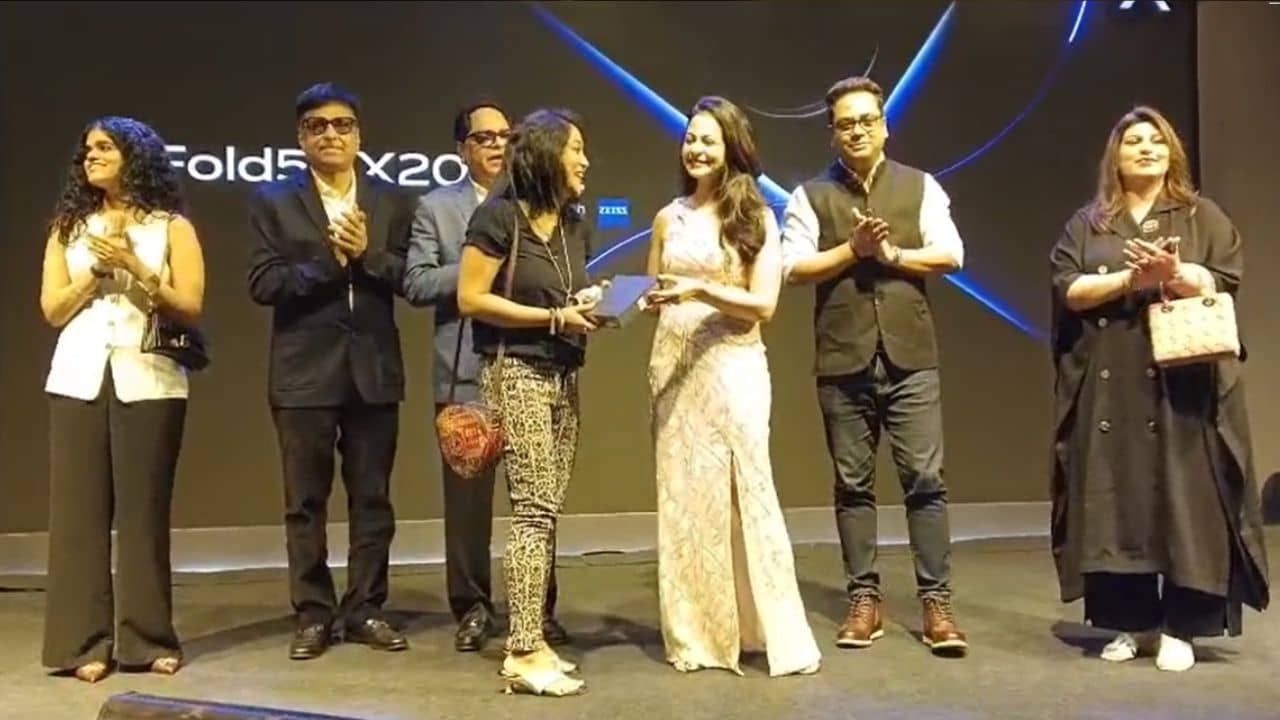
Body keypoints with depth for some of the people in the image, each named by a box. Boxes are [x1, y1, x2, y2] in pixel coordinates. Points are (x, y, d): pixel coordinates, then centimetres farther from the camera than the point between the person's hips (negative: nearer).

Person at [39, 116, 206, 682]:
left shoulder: (171, 227, 6)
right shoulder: (69, 228, 14)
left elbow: (190, 309, -2)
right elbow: (53, 309, 8)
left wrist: (132, 266, -11)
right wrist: (97, 267, -4)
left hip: (148, 380, -2)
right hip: (79, 379, 3)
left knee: (144, 509, 0)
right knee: (80, 508, -1)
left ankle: (148, 638, 8)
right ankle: (85, 642, 5)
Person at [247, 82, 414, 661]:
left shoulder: (391, 201, 9)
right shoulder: (273, 201, 3)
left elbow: (411, 278, 2)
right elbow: (263, 283, -6)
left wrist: (367, 254, -14)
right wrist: (329, 262, -15)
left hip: (373, 369, 2)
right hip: (305, 371, -1)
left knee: (372, 497, 8)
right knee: (305, 501, 6)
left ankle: (365, 609, 19)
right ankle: (313, 614, 17)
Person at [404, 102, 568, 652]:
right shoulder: (436, 207, 5)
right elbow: (415, 283, -4)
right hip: (467, 373, -1)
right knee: (467, 496, 6)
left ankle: (539, 607, 19)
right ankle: (472, 608, 19)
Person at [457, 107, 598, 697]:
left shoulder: (575, 226, 12)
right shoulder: (498, 216, -9)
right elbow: (470, 299, -12)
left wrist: (591, 309, 0)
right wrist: (554, 317, -15)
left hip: (563, 377, 8)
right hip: (516, 373, -7)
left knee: (546, 510, 8)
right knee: (533, 508, -10)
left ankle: (527, 639, 16)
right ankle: (525, 654, -4)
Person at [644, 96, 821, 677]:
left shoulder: (756, 218, 0)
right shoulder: (669, 218, 9)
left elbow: (763, 304, -7)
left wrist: (700, 289, -18)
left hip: (732, 367, -3)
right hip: (673, 366, 4)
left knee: (745, 491, -4)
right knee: (682, 495, 5)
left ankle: (775, 633, 6)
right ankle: (695, 633, 16)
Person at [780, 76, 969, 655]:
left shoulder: (920, 186, 9)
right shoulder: (811, 195, 6)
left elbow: (951, 255, 1)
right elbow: (793, 267, -3)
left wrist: (892, 254, -9)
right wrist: (853, 250, -11)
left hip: (911, 356, 0)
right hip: (842, 359, 0)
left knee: (925, 479, -2)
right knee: (852, 484, 6)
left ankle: (936, 601, 7)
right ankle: (864, 599, 16)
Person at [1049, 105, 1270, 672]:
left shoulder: (1203, 217, 11)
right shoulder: (1086, 223, 13)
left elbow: (1224, 285, 0)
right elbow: (1066, 289, 0)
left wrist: (1175, 274, -18)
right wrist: (1130, 279, -13)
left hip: (1182, 383, -1)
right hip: (1108, 387, 1)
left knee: (1183, 498, -4)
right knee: (1116, 500, 0)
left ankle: (1180, 627, 4)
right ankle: (1133, 623, 10)